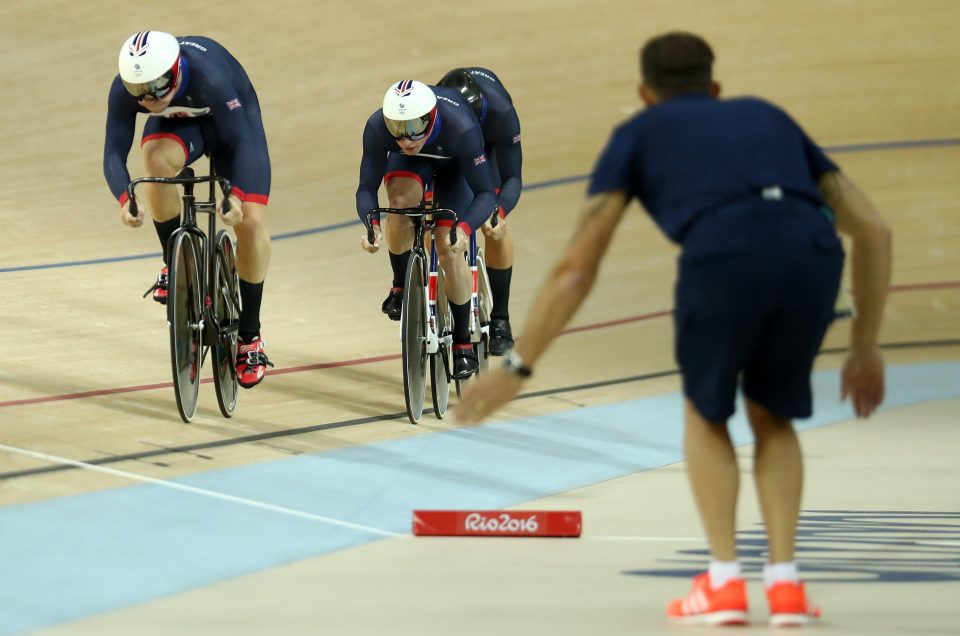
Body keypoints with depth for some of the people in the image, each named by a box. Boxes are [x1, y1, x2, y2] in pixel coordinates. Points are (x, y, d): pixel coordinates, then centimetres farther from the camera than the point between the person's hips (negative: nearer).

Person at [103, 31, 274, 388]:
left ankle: (250, 338, -1)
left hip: (231, 118, -2)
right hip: (178, 123, 2)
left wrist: (236, 195, -54)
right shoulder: (125, 89, -31)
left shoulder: (209, 77, -41)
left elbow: (241, 144, -38)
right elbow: (114, 151, -32)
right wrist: (123, 198, -52)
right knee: (156, 159, -35)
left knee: (250, 221, -17)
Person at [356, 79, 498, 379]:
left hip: (454, 165, -2)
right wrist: (371, 224, -47)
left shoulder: (460, 127, -43)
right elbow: (367, 187, -27)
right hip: (410, 163, 2)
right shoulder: (377, 128, -37)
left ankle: (463, 344, 3)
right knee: (402, 200, -32)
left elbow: (486, 193, -37)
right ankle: (401, 286, -7)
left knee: (449, 248, -15)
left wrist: (464, 228, -55)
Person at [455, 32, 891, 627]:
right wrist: (866, 346, 41)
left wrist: (518, 366, 31)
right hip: (812, 252, 2)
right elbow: (873, 229, 33)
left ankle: (724, 582, 17)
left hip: (721, 254, -2)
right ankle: (785, 582, 17)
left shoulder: (638, 133, 30)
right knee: (773, 414, 28)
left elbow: (576, 267, 24)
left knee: (706, 413, 26)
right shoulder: (767, 116, 39)